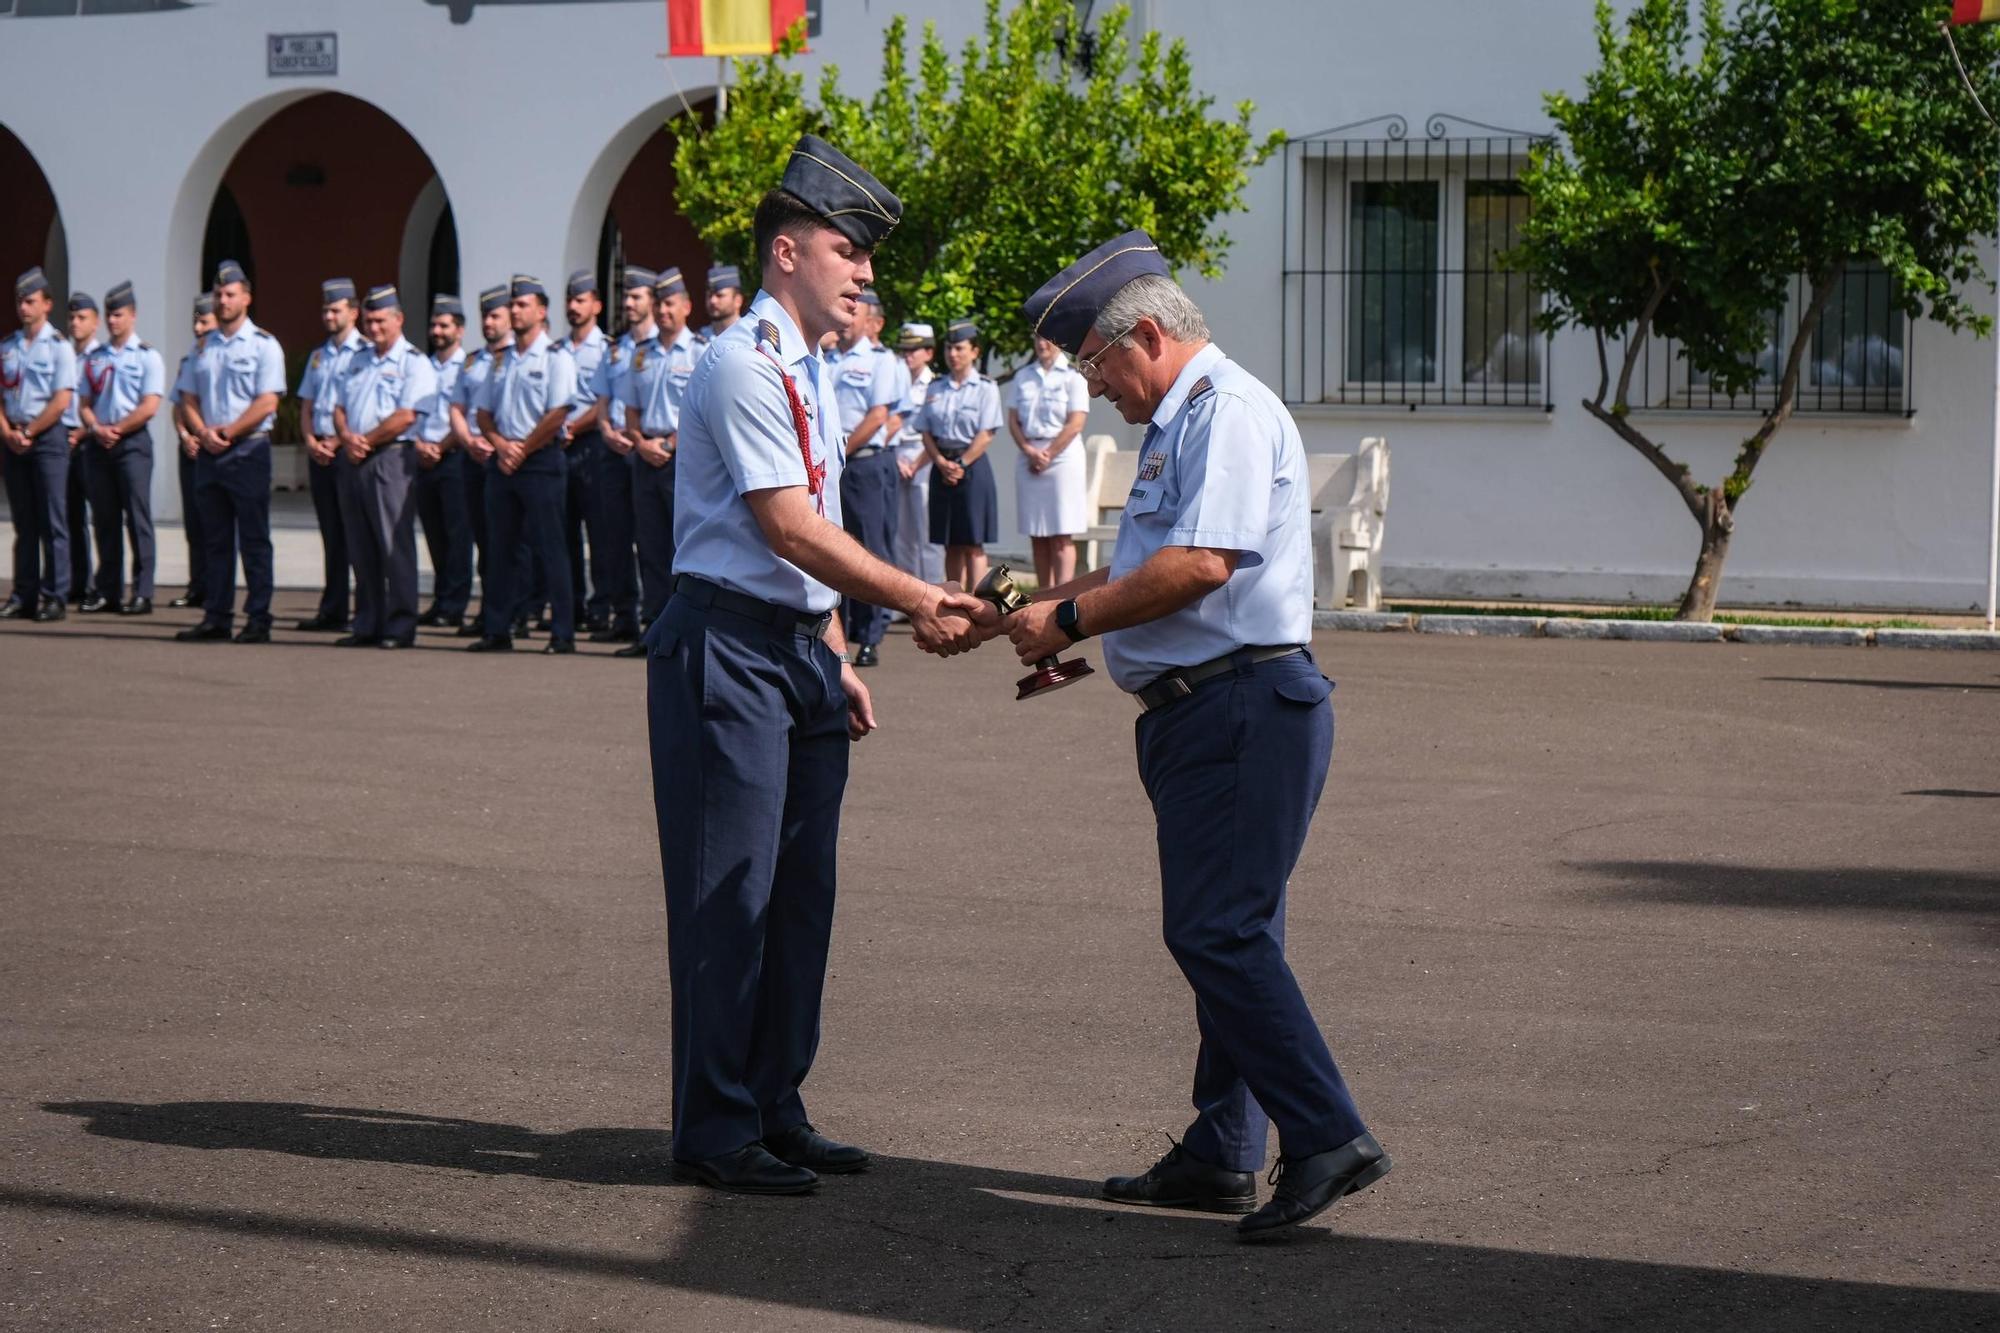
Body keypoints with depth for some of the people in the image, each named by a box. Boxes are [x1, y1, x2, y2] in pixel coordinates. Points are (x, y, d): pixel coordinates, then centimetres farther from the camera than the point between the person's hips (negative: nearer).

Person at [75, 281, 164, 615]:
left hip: (133, 442, -5)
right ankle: (108, 590, 11)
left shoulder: (147, 357, 0)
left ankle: (143, 593, -8)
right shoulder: (95, 358, 15)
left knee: (137, 518, -7)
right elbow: (85, 404, 12)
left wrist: (117, 429, -12)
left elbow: (149, 406, -9)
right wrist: (96, 430, -7)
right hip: (98, 445, 5)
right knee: (104, 518, 6)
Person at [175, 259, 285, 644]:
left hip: (248, 450, -6)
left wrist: (227, 433, -13)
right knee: (216, 540, 8)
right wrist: (203, 433, -4)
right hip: (209, 453, 6)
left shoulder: (264, 345, -2)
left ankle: (258, 620, -4)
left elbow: (267, 403, -11)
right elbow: (189, 399, 14)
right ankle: (216, 617, 11)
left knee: (254, 540, -5)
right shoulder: (204, 346, 16)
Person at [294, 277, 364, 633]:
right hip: (320, 452, 7)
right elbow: (306, 406, 19)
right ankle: (332, 612, 10)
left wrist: (338, 441, -15)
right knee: (330, 534, 8)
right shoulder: (318, 356, 19)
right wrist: (311, 440, 1)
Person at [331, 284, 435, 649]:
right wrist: (347, 438, -3)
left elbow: (406, 416, -13)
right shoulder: (358, 361, 21)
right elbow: (340, 407, 17)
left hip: (391, 458, -7)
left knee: (395, 547, -7)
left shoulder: (414, 363, -2)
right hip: (354, 461, 7)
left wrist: (367, 441, -10)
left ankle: (400, 627, -5)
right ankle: (367, 625, 11)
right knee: (361, 549, 7)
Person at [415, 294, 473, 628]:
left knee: (457, 534, -6)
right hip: (425, 460, 6)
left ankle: (453, 607, -5)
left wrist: (440, 449, -10)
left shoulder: (468, 368, -2)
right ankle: (439, 602, 13)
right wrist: (419, 445, -3)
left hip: (454, 458, -6)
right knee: (434, 534, 8)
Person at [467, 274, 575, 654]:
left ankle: (563, 633, -5)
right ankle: (498, 631, 11)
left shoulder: (556, 357, -3)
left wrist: (522, 449, -10)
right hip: (503, 462, 7)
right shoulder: (501, 360, 17)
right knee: (502, 548, 7)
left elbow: (557, 415, -12)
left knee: (548, 548, -7)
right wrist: (501, 444, -2)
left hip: (541, 462, -6)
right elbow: (484, 412, 16)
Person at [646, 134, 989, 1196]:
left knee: (800, 887, 11)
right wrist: (917, 602, -18)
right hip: (727, 646, -9)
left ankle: (774, 1109, 19)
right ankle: (716, 1130, 1)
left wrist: (837, 660, 18)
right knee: (730, 890, -5)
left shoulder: (810, 372, 18)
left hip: (798, 648, 10)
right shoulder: (743, 364, -12)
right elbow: (789, 526, -19)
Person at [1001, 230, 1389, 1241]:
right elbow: (1153, 562, 32)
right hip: (1202, 713, 11)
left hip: (1243, 707, -11)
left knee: (1219, 932, -13)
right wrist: (1062, 600, 18)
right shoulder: (1177, 423, 21)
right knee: (1221, 933, 12)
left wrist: (1070, 619, -15)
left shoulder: (1228, 410, -12)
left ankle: (1329, 1139, -12)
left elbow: (1201, 563, -23)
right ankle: (1221, 1156, 17)